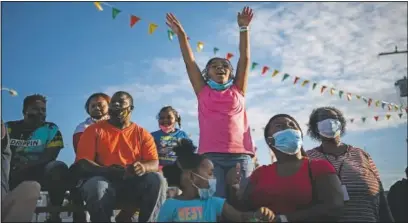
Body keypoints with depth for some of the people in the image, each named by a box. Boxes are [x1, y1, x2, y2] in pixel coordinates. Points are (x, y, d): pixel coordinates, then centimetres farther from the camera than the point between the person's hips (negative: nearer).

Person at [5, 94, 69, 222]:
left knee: (59, 168, -31)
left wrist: (26, 167, -21)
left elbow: (50, 156, -6)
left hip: (37, 173, -1)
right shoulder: (9, 128, 11)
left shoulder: (51, 129, 5)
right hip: (12, 175, 2)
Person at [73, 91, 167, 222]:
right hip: (103, 180, -1)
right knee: (97, 185, -36)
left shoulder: (142, 134, 11)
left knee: (157, 180, -26)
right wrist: (107, 171, -24)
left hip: (133, 183, 2)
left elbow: (154, 164, 1)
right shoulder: (94, 130, 6)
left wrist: (143, 167, -26)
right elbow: (82, 163, -4)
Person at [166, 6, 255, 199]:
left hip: (240, 155, 1)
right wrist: (181, 34, 11)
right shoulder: (203, 92, 18)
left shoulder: (238, 91, 19)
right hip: (210, 155, -1)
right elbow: (190, 62, 15)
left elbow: (245, 58, 16)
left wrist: (244, 28, 13)